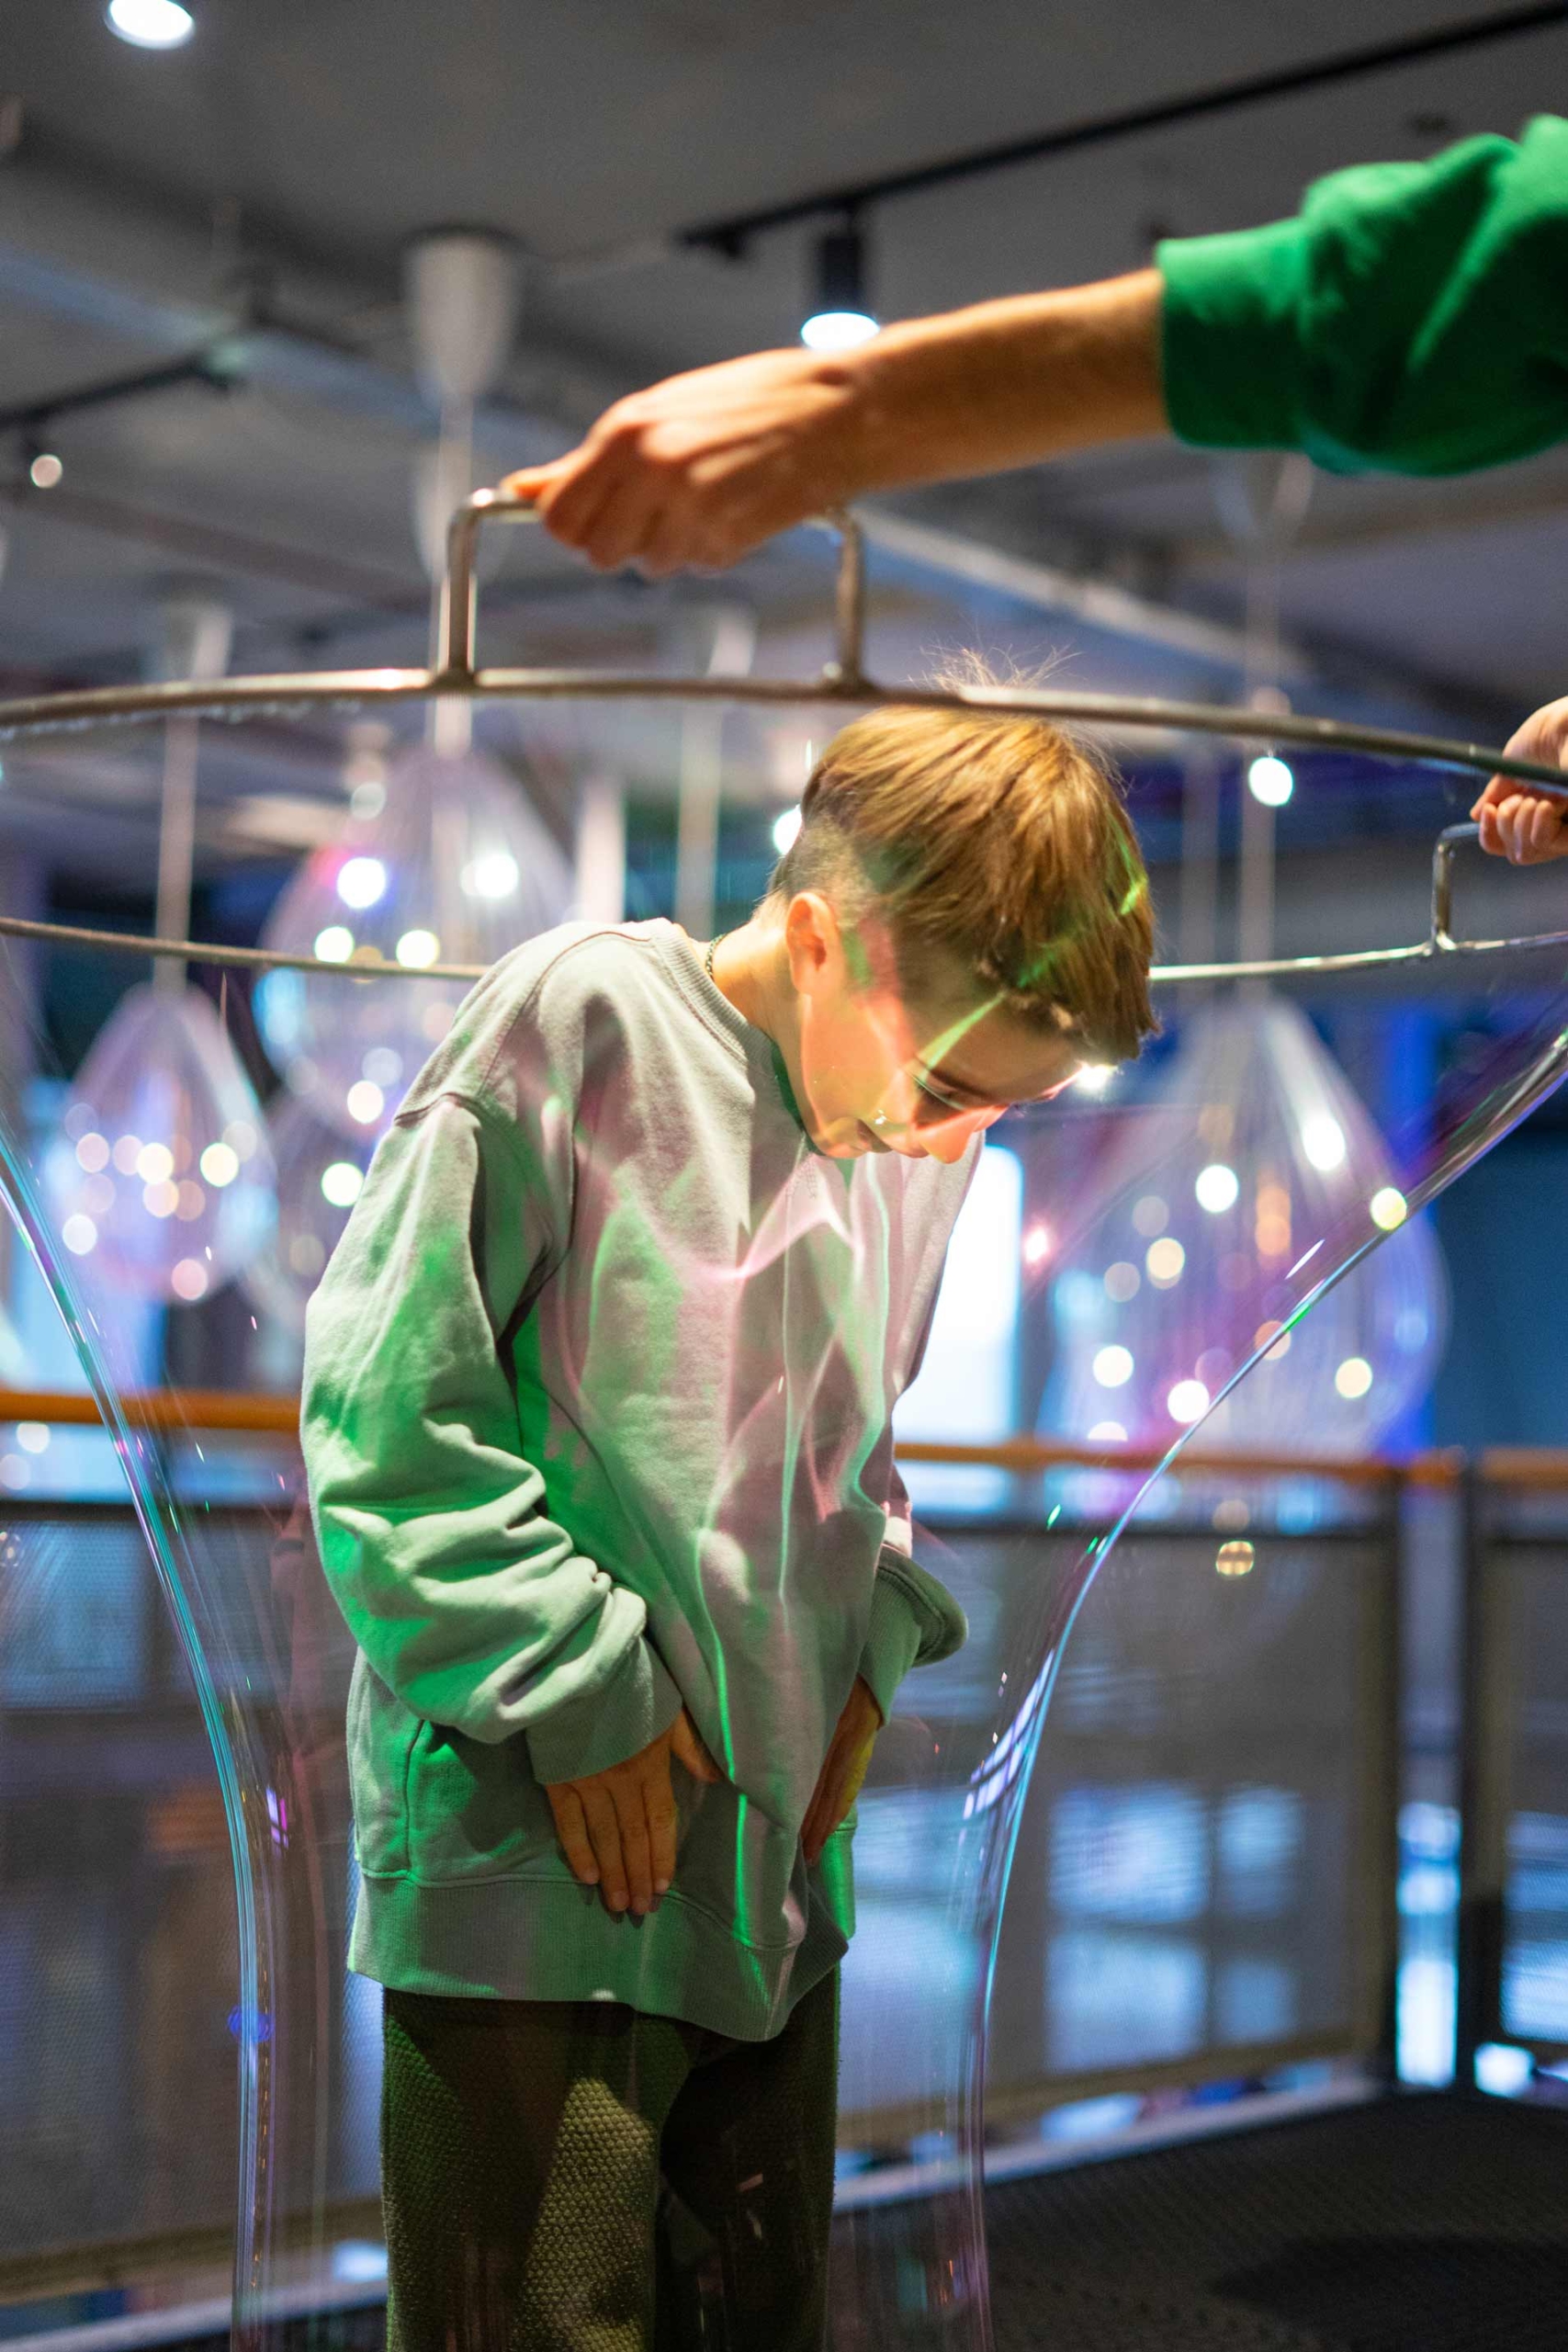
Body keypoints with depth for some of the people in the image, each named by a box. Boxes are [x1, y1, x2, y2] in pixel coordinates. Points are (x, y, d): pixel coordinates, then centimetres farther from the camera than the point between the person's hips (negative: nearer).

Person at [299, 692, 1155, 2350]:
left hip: (777, 1868, 7)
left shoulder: (918, 1135, 8)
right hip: (535, 1863, -6)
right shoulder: (578, 1021, -12)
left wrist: (868, 1656, 6)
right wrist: (577, 1701, -13)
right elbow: (387, 1404, -13)